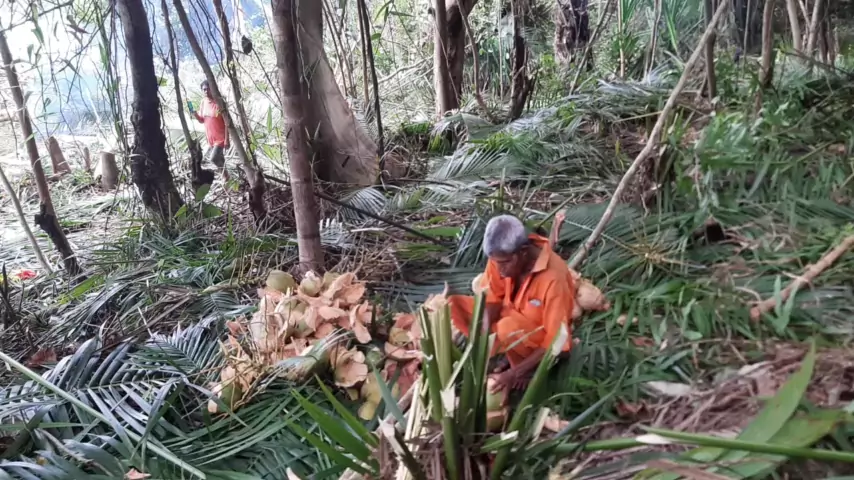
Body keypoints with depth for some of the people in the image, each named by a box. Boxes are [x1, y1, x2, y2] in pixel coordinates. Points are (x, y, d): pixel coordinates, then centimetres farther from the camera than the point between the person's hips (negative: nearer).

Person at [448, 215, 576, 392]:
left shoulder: (553, 277, -34)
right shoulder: (502, 256, -18)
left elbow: (556, 339, -28)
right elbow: (493, 296, -7)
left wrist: (515, 373, -30)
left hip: (540, 337, -5)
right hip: (511, 315, 6)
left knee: (508, 328, -39)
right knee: (453, 305, -13)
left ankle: (526, 369, -9)